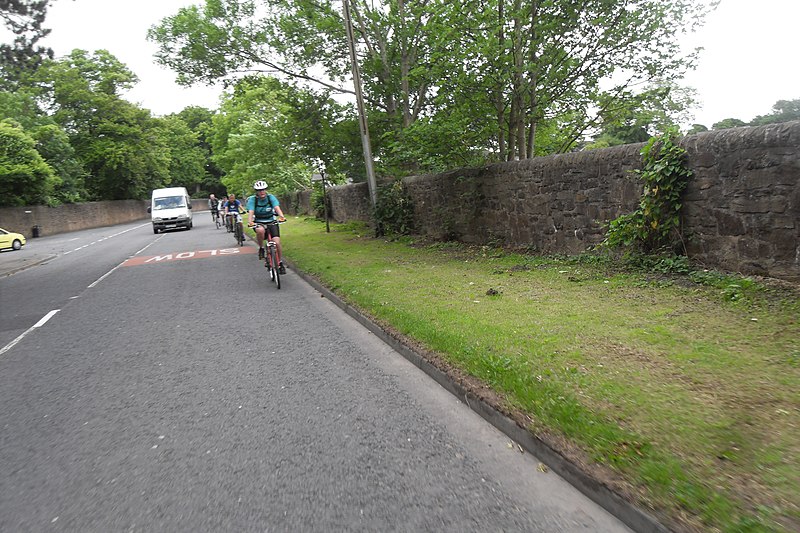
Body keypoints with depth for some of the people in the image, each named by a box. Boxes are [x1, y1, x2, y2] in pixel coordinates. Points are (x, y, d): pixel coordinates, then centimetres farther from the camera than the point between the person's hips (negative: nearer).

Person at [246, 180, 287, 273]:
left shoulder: (271, 197, -10)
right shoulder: (252, 199, -11)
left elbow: (277, 207, -26)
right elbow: (251, 212, -24)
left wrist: (281, 216, -47)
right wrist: (250, 222, -45)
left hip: (271, 222, 1)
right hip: (259, 223, -1)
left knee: (277, 242, -16)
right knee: (260, 230, -38)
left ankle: (280, 263, 3)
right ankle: (261, 248, -10)